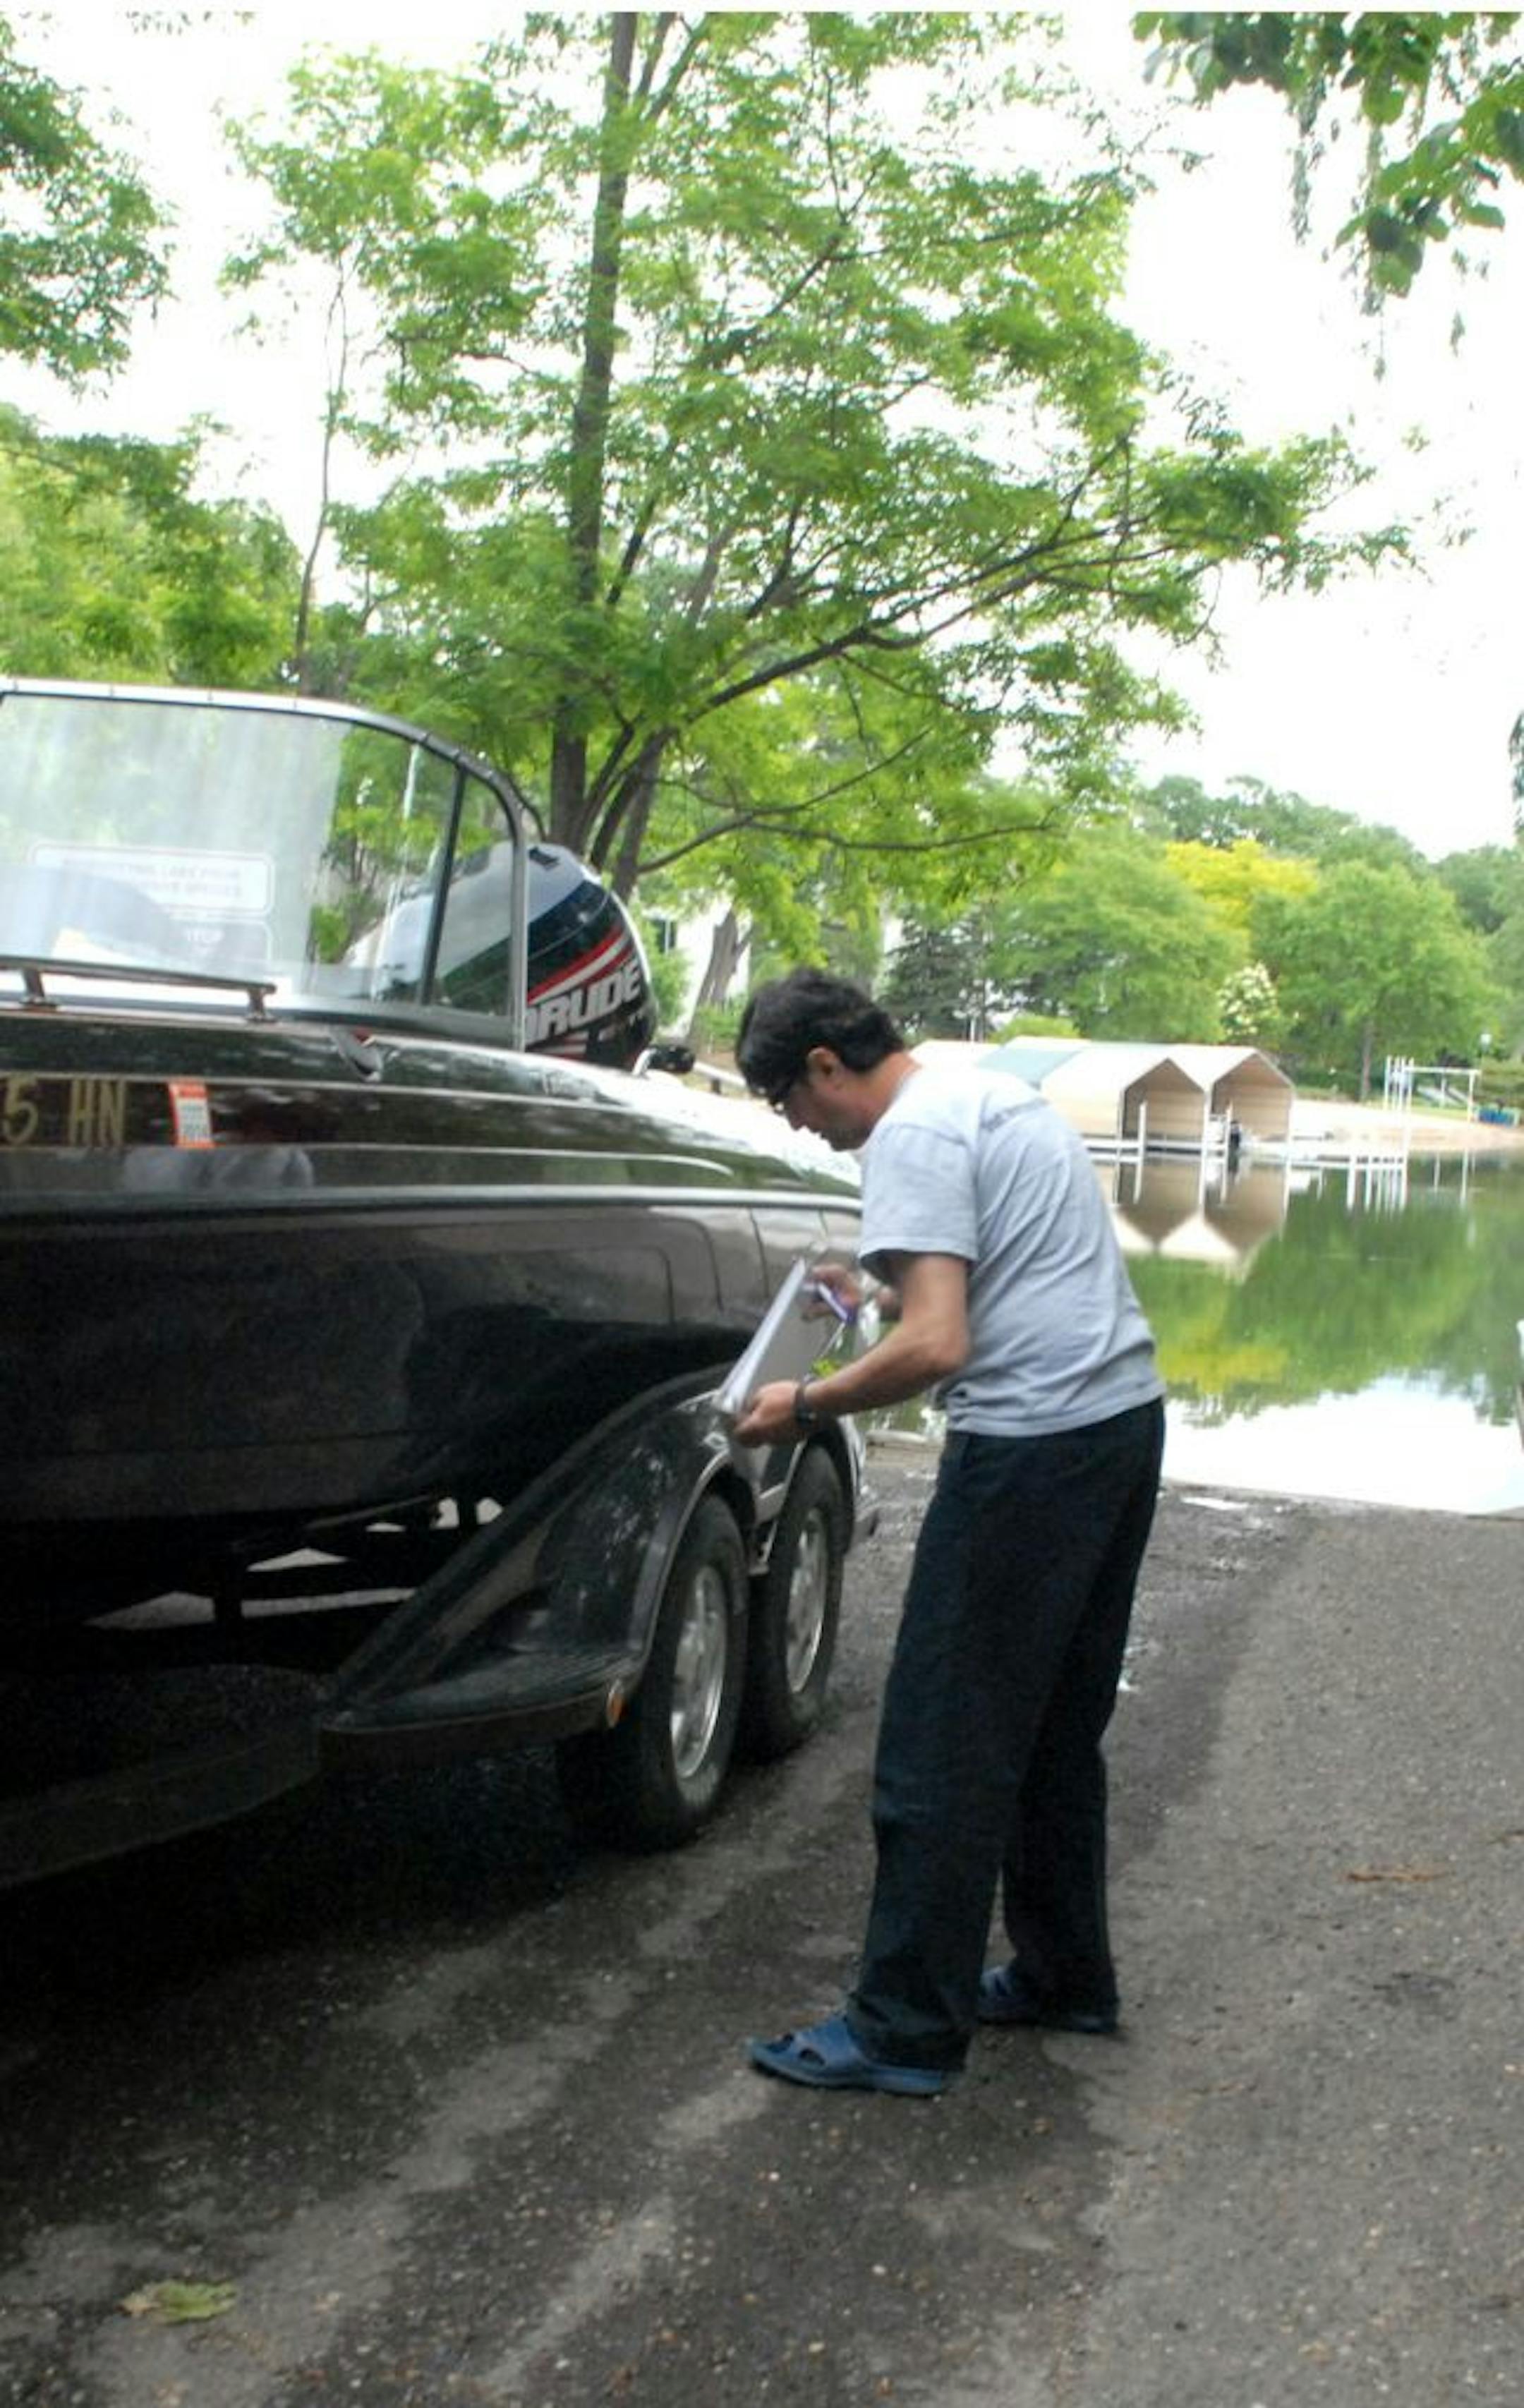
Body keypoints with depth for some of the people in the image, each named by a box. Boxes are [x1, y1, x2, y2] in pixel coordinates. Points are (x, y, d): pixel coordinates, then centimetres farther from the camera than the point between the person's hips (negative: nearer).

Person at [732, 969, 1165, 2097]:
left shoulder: (914, 1135, -13)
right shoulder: (997, 1091, 17)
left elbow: (937, 1347, -22)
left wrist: (803, 1406, -10)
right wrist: (878, 1292, 30)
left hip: (1032, 1443, -10)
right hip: (1127, 1412, 10)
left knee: (942, 1750, -2)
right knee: (1059, 1730, 20)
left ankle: (906, 2031, 6)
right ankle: (1066, 1975, 31)